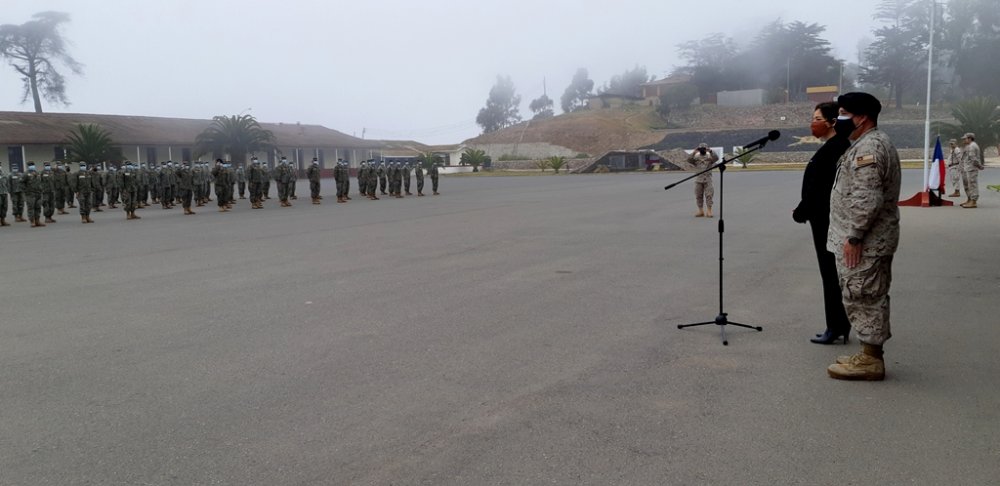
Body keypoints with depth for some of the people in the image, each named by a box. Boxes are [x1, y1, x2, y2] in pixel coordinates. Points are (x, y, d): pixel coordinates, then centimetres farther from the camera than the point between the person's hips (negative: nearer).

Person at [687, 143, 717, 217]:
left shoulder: (709, 157, 5)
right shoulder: (696, 158, 7)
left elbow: (716, 158, -13)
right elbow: (689, 160, -10)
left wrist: (711, 151, -22)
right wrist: (694, 152, -18)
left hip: (708, 180, -1)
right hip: (698, 180, 1)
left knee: (709, 195, -5)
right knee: (698, 196, 4)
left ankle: (709, 211, -2)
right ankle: (701, 211, 11)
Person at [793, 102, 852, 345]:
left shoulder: (835, 147, -18)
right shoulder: (834, 146, 14)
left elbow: (822, 187, -22)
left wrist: (801, 211, -13)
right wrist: (804, 210, 8)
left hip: (827, 220, -10)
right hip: (825, 218, 10)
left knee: (830, 272, -2)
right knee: (831, 272, 14)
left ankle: (837, 326, 7)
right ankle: (839, 324, 22)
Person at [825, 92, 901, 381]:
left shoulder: (869, 147, -18)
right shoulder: (871, 143, 18)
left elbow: (867, 199, -26)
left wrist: (854, 236, -23)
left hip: (863, 242, -11)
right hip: (871, 240, 11)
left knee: (862, 298, -5)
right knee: (869, 298, 14)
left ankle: (870, 361, 1)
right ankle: (871, 355, 22)